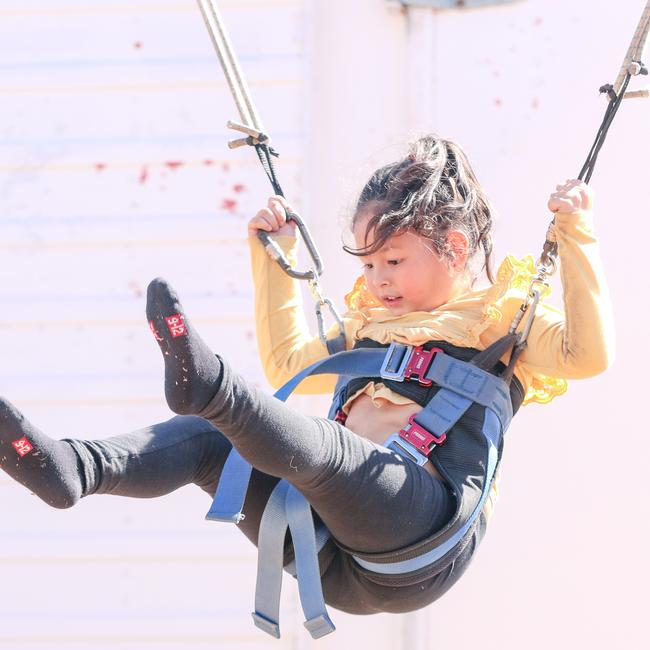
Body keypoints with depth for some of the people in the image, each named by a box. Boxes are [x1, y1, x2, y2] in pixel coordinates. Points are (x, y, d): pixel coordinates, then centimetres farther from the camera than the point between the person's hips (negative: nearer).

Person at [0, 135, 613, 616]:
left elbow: (587, 354, -6)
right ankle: (74, 467, -39)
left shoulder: (503, 320, 12)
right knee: (203, 440, -14)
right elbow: (287, 363, 42)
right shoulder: (370, 328, 32)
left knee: (317, 443, -36)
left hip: (422, 531, -7)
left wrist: (575, 238, -9)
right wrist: (275, 257, 38)